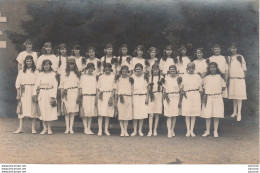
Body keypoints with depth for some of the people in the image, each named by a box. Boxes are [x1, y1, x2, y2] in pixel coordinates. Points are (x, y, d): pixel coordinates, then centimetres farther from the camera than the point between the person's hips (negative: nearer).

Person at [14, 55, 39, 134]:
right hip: (24, 92, 1)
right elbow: (18, 83, 8)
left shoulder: (36, 72, 5)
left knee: (33, 109, -2)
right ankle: (20, 128, 2)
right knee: (22, 109, -2)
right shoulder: (21, 72, 10)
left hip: (33, 91, -1)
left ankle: (33, 128, 3)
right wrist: (18, 94, 1)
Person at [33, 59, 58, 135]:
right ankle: (45, 128, 9)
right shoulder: (40, 74, 10)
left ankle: (49, 128, 8)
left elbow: (55, 86, -3)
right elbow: (36, 84, 5)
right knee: (42, 111, 1)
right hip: (42, 94, 3)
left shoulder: (53, 74, 2)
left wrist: (53, 96, -11)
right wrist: (34, 94, -6)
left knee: (50, 111, -2)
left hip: (50, 94, -3)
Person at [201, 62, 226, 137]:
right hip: (208, 97, 1)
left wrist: (217, 90, 1)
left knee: (216, 115, 0)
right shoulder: (206, 78, 8)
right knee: (207, 115, 2)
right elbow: (204, 88, 11)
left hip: (217, 98, -1)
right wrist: (204, 95, -1)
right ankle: (207, 131, 12)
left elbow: (223, 88, 7)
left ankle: (215, 131, 10)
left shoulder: (220, 77, 3)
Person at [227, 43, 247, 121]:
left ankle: (239, 113, -6)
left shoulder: (240, 57, 2)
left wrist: (243, 76, 0)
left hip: (239, 79, -3)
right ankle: (234, 112, 16)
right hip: (231, 79, 3)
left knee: (239, 96, -6)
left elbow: (244, 69, 5)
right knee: (233, 96, 7)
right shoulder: (228, 58, 9)